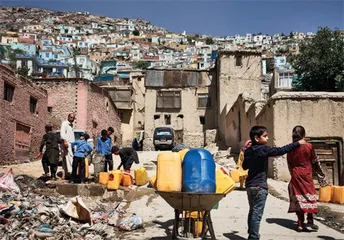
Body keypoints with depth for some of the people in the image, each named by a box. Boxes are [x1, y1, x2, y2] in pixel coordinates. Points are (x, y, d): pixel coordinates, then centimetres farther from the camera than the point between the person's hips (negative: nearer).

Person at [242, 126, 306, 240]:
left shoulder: (248, 151, 8)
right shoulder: (263, 149, -15)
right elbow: (280, 150, -18)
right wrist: (297, 143, -11)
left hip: (250, 185, 8)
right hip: (259, 186, -8)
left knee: (252, 212, 17)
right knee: (257, 213, -4)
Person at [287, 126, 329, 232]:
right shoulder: (308, 146, -8)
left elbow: (289, 164, 7)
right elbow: (315, 162, 1)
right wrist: (322, 176, 14)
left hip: (295, 175, 2)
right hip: (306, 174, -2)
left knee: (298, 197, 6)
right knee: (309, 196, 8)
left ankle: (300, 223, 7)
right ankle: (310, 220, 0)